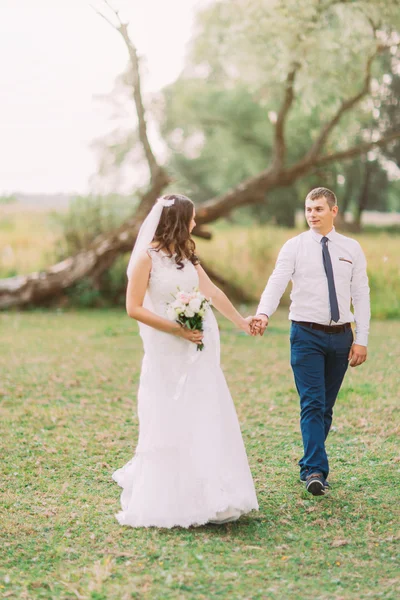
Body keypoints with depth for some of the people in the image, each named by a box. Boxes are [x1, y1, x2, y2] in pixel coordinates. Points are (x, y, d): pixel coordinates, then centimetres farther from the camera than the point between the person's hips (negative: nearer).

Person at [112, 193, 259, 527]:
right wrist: (176, 329, -16)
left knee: (205, 421, 6)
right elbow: (134, 308, -12)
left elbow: (212, 292, 18)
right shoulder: (147, 257, -10)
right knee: (170, 425, -2)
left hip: (200, 350, 6)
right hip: (168, 353, -6)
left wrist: (241, 322, 25)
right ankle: (164, 501, 11)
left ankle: (206, 497, 16)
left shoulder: (186, 255, 9)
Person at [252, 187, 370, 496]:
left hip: (341, 336, 3)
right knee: (312, 404, -11)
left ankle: (310, 465, 22)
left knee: (326, 407, 10)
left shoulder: (352, 249, 7)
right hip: (307, 334, -3)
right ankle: (316, 471, -13)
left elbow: (361, 296, 6)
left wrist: (361, 340, 0)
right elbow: (276, 283, -13)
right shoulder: (294, 247, 0)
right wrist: (263, 314, -32)